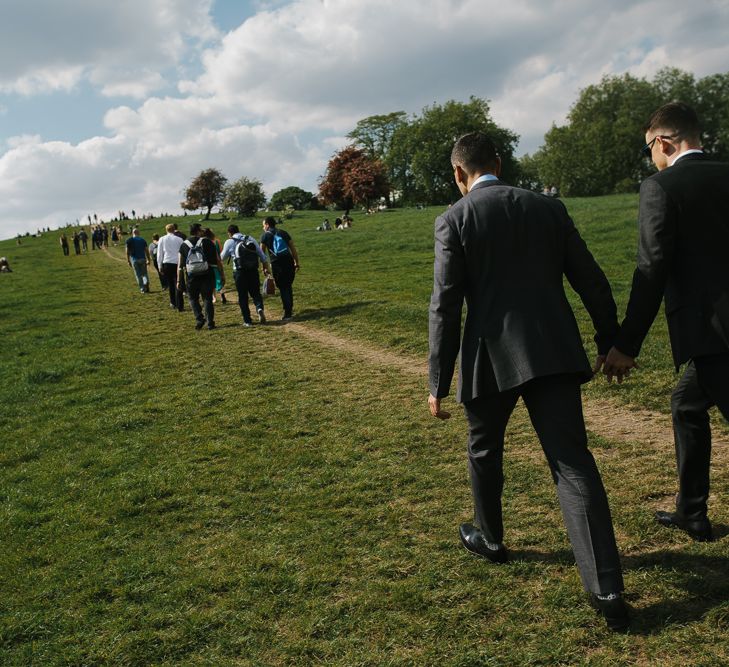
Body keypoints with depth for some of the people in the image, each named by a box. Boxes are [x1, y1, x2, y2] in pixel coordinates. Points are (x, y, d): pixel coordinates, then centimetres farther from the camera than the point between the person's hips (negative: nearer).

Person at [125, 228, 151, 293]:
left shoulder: (129, 240, 2)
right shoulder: (143, 240, 8)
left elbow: (127, 251, -3)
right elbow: (147, 251, 7)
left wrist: (128, 261, 3)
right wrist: (148, 260, 13)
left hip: (134, 260, -2)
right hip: (143, 259, 2)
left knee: (138, 275, 6)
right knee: (144, 273, 11)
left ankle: (142, 289, 5)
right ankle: (146, 282, -17)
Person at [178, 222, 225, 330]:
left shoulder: (184, 245, 6)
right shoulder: (207, 242, 1)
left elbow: (180, 265, 4)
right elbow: (218, 260, -1)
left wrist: (179, 281, 8)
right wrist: (222, 275, 5)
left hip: (192, 277, 1)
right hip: (208, 275, -1)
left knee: (193, 298, 17)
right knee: (207, 298, 8)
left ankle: (199, 318, 0)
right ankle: (210, 323, 5)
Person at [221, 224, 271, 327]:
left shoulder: (229, 242, 2)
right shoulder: (250, 239, 12)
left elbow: (223, 257, 15)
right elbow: (262, 255, 10)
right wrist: (267, 268, 15)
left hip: (240, 272, -3)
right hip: (253, 270, 3)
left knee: (242, 296, 6)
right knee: (256, 292, 11)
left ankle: (247, 321, 5)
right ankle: (260, 308, -18)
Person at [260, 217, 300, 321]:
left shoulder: (265, 236, 5)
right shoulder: (283, 233, 15)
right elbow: (293, 249, 12)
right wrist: (297, 262, 17)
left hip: (276, 264, -3)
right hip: (289, 261, 3)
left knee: (283, 288, 3)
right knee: (288, 286, 18)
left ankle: (288, 313, -2)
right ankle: (290, 309, 27)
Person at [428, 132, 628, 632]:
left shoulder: (454, 221, -2)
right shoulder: (548, 208, 8)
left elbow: (446, 307, -7)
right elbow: (592, 283, 9)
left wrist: (438, 384, -2)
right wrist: (612, 343, 20)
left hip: (492, 357, -2)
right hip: (554, 353, 3)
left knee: (485, 450, 22)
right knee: (573, 461, 1)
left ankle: (491, 539, 41)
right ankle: (608, 590, -4)